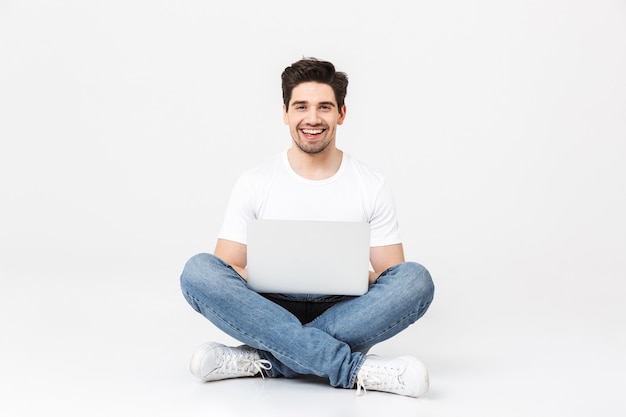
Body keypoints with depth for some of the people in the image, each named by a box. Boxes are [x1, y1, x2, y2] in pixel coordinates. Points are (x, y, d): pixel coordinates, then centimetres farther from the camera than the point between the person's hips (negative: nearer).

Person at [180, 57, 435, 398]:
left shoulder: (372, 186, 4)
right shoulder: (255, 183, 4)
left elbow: (394, 276, 5)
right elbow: (227, 270, 1)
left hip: (343, 317, 1)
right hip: (272, 312, 0)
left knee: (416, 279, -27)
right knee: (198, 271, -27)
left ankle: (259, 359, -28)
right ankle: (357, 369, -33)